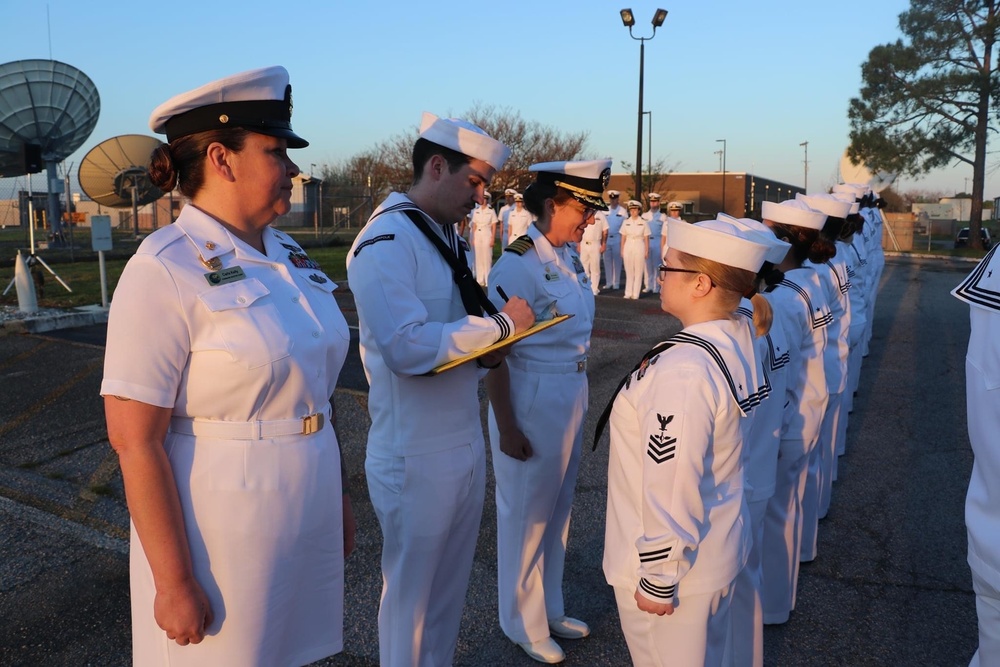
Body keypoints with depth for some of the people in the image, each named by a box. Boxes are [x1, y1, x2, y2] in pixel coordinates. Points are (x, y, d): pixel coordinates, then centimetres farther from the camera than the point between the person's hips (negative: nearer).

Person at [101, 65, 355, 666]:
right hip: (220, 538, -6)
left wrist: (340, 496, 15)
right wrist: (175, 583, -16)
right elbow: (135, 441, -17)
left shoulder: (291, 256, 6)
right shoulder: (165, 272, -16)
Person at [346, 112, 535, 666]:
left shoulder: (442, 236, 11)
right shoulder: (386, 241, -18)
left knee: (450, 589, 22)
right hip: (417, 457, -8)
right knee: (410, 593, 11)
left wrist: (487, 350, -3)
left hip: (465, 443, 9)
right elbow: (406, 346, -29)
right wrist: (500, 323, -19)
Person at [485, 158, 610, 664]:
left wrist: (575, 400, 19)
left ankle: (549, 609, 41)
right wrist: (506, 428, -18)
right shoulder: (517, 264, -20)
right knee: (526, 515, 10)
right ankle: (524, 624, 31)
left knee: (558, 510, 21)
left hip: (571, 398, 8)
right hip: (532, 400, -8)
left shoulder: (569, 258, 4)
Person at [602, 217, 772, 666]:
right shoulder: (741, 337, -4)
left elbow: (672, 489, -27)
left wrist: (657, 580, -17)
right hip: (718, 547, 8)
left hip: (675, 563, -8)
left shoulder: (683, 371, -31)